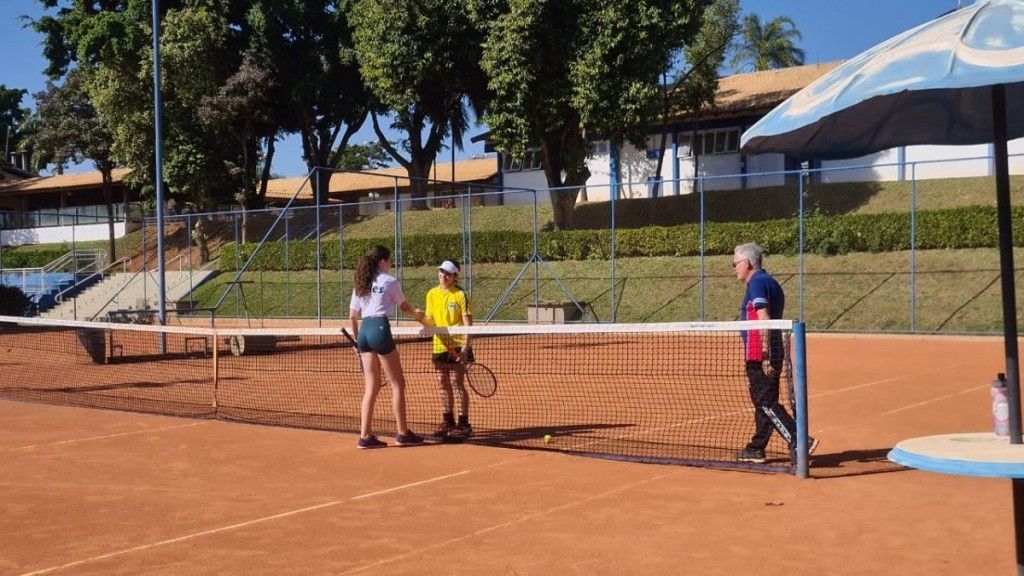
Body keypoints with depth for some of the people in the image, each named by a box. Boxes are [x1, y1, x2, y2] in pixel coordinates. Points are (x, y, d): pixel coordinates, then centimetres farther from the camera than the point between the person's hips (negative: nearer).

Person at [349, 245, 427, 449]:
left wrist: (357, 340, 25)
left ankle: (365, 436, 6)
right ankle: (403, 434, 6)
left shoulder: (360, 284, 16)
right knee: (398, 384, 4)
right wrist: (417, 314, 35)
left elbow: (352, 315, 17)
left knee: (371, 386, 9)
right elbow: (404, 306, 14)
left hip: (363, 331, 7)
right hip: (380, 329, -6)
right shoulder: (390, 281, 0)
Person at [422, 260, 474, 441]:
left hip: (457, 346, -6)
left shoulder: (460, 295, -8)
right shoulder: (432, 294, 8)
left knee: (458, 384, -6)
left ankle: (463, 424, -1)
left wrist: (465, 347, -18)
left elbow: (467, 323, -10)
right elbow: (430, 322, 11)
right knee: (443, 385, 11)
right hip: (439, 346, 6)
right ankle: (447, 422, 21)